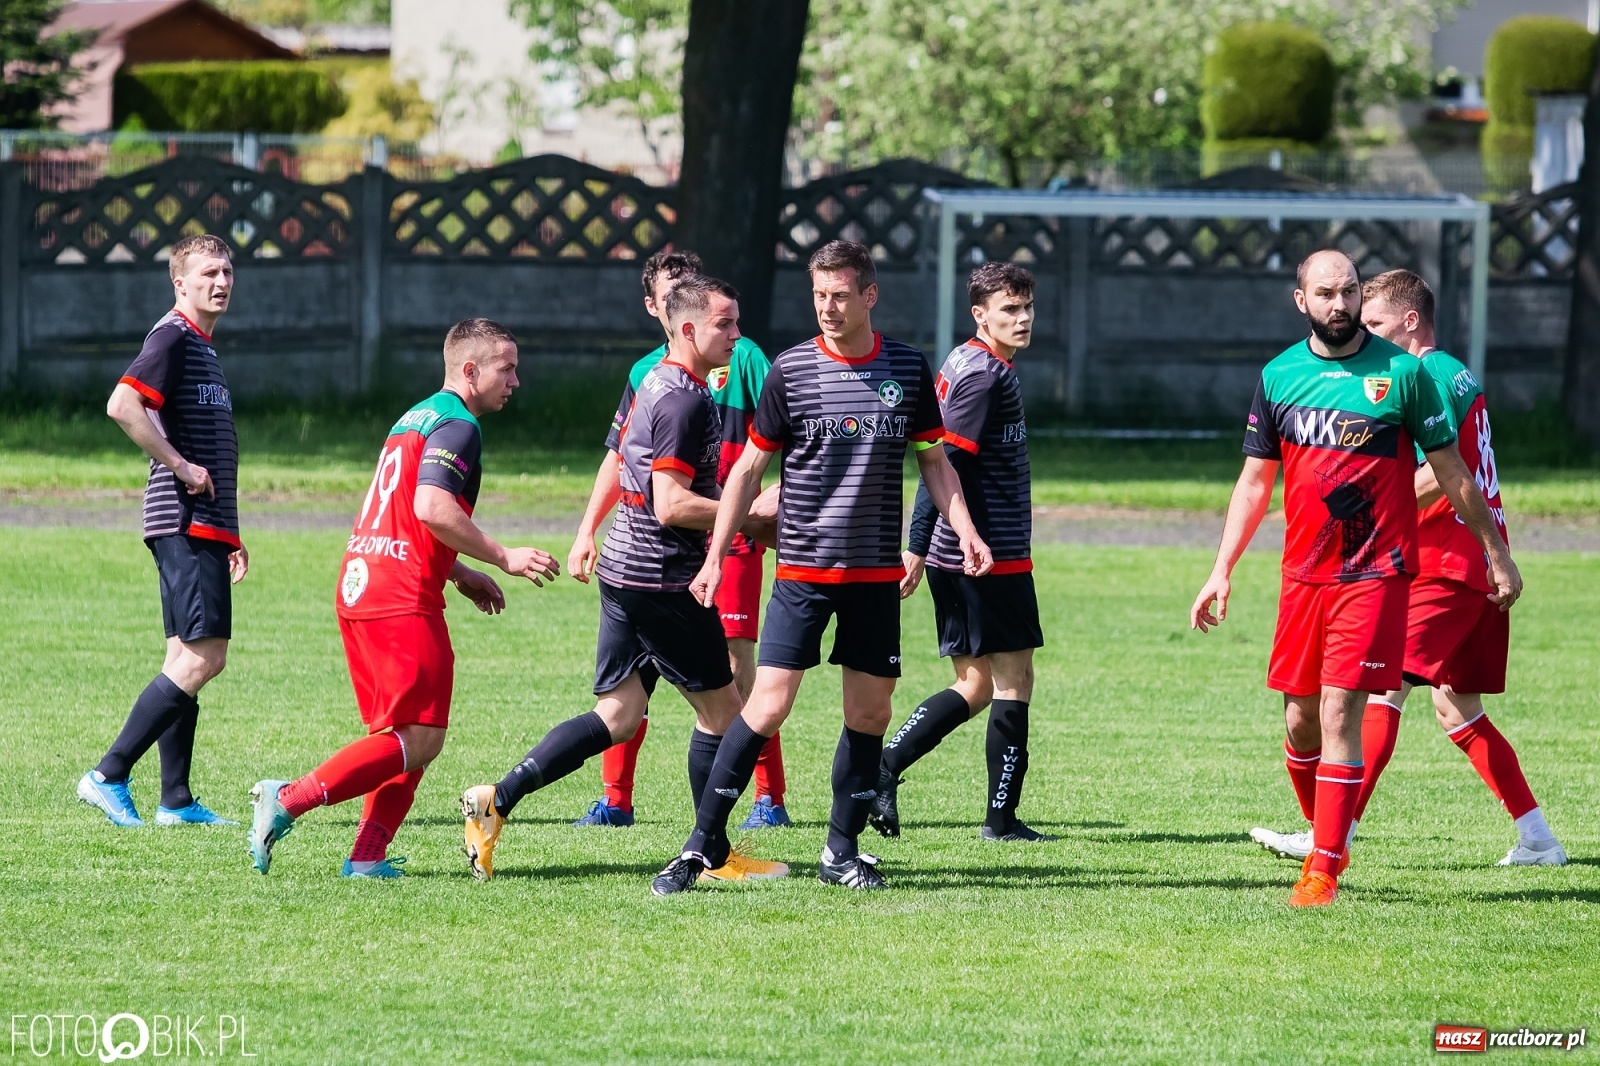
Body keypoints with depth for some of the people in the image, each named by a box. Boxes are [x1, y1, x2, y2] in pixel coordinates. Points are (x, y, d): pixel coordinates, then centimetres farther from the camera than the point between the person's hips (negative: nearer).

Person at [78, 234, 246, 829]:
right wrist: (179, 466, -20)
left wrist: (230, 537, 25)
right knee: (203, 657, -14)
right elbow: (122, 405, -25)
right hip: (186, 526, -10)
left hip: (204, 528, 10)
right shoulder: (172, 338, -9)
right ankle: (109, 776, -13)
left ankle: (176, 801, 10)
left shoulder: (203, 349, 21)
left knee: (188, 658, 9)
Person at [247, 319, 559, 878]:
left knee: (403, 736, 14)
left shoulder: (417, 418, 22)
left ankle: (367, 857, 6)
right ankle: (289, 800, -15)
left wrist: (462, 575, 28)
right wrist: (503, 557, -16)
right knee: (420, 739, -8)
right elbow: (433, 507, -22)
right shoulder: (457, 426, -8)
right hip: (404, 602, -10)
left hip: (358, 591, 10)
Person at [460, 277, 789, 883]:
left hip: (624, 571, 10)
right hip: (663, 580, -10)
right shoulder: (685, 400, -17)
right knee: (722, 710, 3)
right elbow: (671, 506, -22)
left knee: (616, 718, 9)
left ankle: (496, 802, 2)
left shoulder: (656, 383, 14)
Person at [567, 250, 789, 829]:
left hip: (728, 539, -4)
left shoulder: (741, 358, 0)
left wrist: (778, 496, -17)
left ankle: (770, 799, -1)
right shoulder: (645, 373, 14)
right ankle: (615, 799, 8)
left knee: (737, 668, -9)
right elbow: (618, 458, 21)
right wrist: (587, 532, 15)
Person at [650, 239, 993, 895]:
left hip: (877, 571, 3)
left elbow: (935, 461, 13)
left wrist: (966, 533, -1)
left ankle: (842, 852, 16)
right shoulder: (792, 370, -3)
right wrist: (716, 557, -2)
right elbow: (749, 467, 3)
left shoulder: (907, 369, 3)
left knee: (870, 711, 4)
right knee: (769, 701, -10)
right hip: (802, 569, -3)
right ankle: (703, 843, -4)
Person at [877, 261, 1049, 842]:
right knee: (1013, 680, -1)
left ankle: (881, 770, 4)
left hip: (959, 556, 10)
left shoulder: (963, 364, 16)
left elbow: (942, 462, 21)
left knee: (975, 686, 13)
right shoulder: (985, 374, -14)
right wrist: (919, 548, -21)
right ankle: (1001, 819, 2)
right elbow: (945, 463, -19)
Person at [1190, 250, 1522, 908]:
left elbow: (1450, 471, 4)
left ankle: (1325, 869, -9)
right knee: (1300, 720, 6)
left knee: (1338, 713, -12)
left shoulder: (1402, 372, -4)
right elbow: (1255, 482, 14)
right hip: (1303, 574, 4)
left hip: (1374, 574, -4)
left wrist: (1496, 553, 7)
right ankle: (1327, 836, 28)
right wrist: (1222, 570, 9)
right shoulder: (1280, 377, 6)